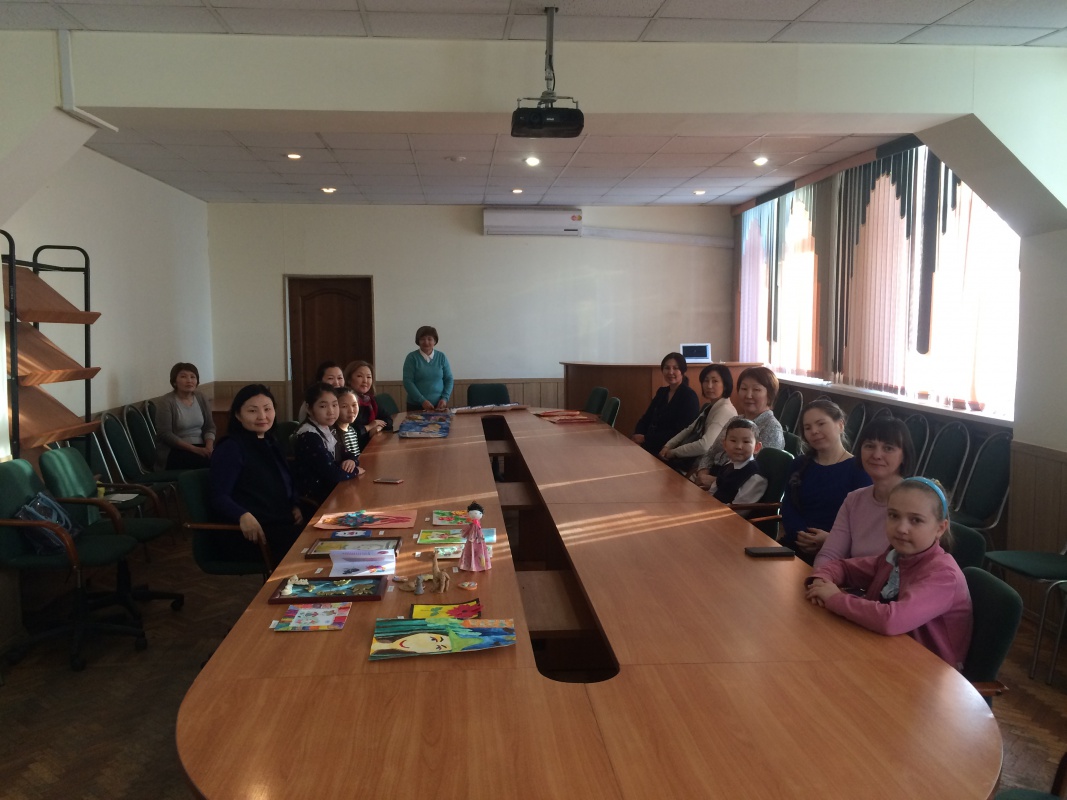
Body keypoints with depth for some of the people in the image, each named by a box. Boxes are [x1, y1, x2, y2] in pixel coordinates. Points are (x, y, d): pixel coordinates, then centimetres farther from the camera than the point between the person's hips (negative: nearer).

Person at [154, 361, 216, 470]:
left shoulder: (201, 398, 10)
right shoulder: (165, 402, -7)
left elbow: (210, 426, 10)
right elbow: (165, 434, -12)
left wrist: (209, 447, -11)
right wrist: (195, 449, -20)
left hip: (201, 447, 5)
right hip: (174, 450, -5)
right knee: (209, 461, -31)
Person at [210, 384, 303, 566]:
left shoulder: (271, 443, 18)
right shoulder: (230, 448, -6)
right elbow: (220, 497, -14)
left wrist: (295, 506, 5)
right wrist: (244, 516, -33)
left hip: (282, 524, 7)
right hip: (253, 532, -7)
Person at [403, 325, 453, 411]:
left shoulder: (442, 357, 5)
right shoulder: (412, 357, -4)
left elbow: (449, 379, 7)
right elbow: (408, 382, -9)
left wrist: (445, 398, -8)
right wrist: (422, 401, -17)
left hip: (439, 405, 2)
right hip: (416, 407, -2)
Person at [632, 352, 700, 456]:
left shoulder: (689, 396, -7)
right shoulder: (661, 392, 15)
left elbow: (680, 433, -15)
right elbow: (645, 419, 14)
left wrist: (646, 438, -17)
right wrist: (637, 435, -9)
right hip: (650, 444, 7)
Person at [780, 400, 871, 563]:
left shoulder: (859, 469, 2)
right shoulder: (799, 465, 19)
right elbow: (788, 507, 7)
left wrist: (831, 539, -21)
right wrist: (799, 535, -12)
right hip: (797, 543, 4)